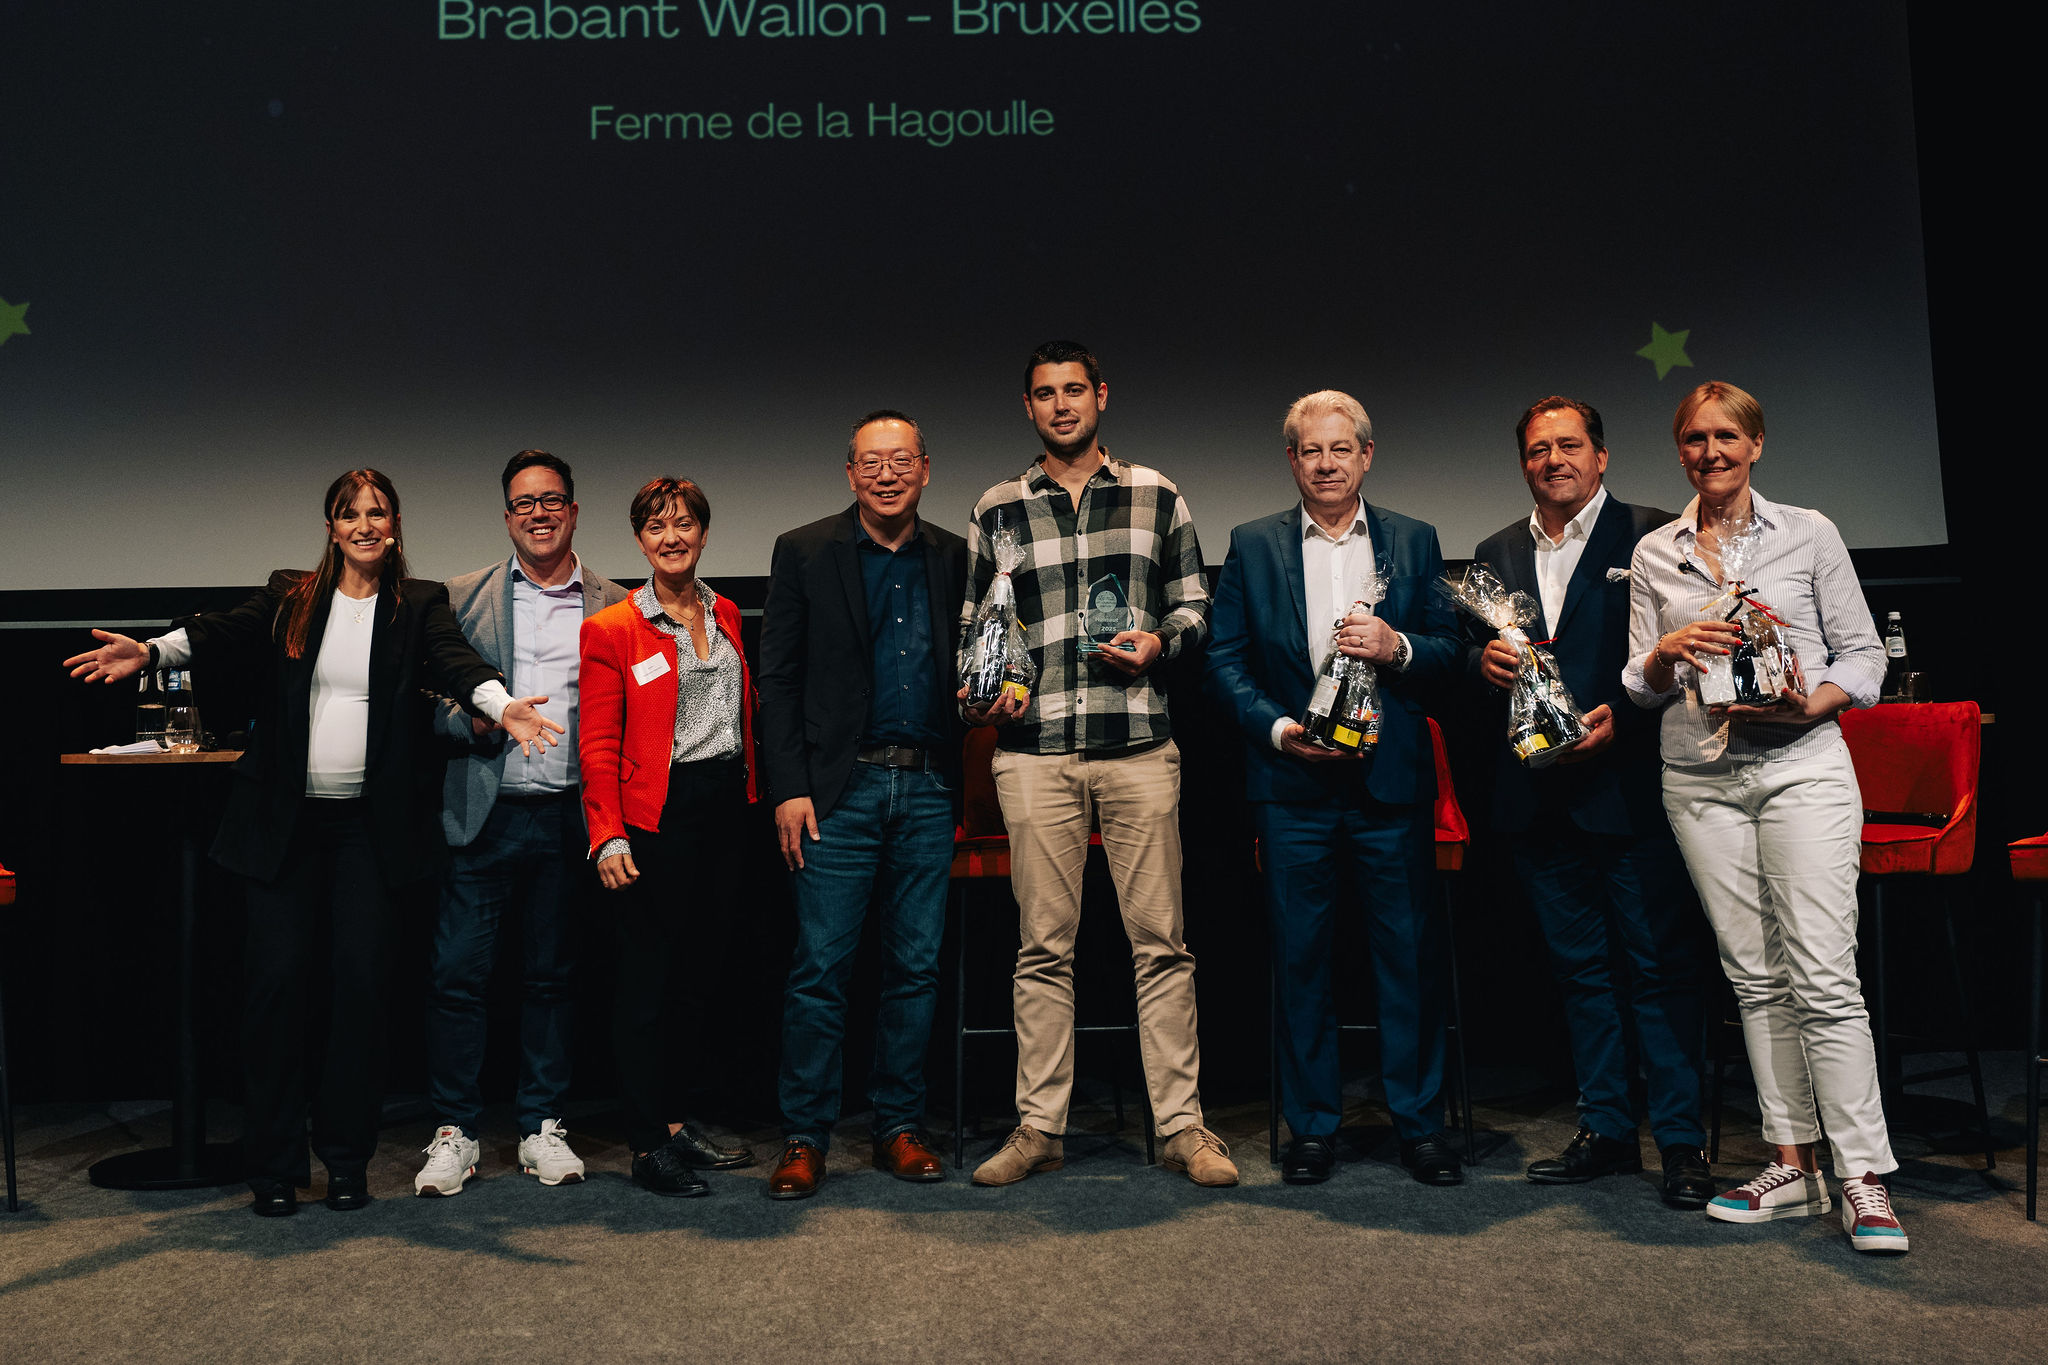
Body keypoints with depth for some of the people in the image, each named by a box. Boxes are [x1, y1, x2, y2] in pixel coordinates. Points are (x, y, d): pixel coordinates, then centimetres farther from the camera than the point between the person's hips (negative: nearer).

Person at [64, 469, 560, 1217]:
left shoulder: (419, 604, 5)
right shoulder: (289, 597, 8)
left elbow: (454, 658, -13)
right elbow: (224, 632, -7)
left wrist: (501, 704, -33)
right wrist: (150, 651, -25)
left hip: (370, 824, -1)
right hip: (284, 819, 1)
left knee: (359, 979, 1)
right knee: (277, 976, 0)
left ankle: (346, 1157, 16)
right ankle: (274, 1165, 12)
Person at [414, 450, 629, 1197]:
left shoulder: (614, 606, 6)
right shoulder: (463, 597, 6)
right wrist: (471, 720, -14)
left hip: (569, 818, 1)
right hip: (484, 817, 0)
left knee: (552, 975, 11)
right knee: (458, 973, -1)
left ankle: (542, 1127, 23)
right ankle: (455, 1132, 13)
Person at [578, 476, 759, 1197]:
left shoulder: (726, 615, 13)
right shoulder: (611, 630, -3)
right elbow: (599, 745, -6)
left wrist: (752, 800, 10)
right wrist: (608, 835, -14)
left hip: (725, 812, 6)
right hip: (657, 818, -5)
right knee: (649, 976, 1)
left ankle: (674, 1119, 24)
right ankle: (649, 1145, 9)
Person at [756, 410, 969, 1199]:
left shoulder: (955, 559, 10)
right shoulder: (803, 552, 3)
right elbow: (778, 679, 0)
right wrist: (789, 788, -7)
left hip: (928, 789, 3)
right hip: (840, 787, -3)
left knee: (917, 965, 7)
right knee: (820, 969, -3)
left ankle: (899, 1127, 19)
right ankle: (805, 1138, 8)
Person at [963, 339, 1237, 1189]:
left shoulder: (1156, 496, 11)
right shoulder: (996, 510, 11)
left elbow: (1194, 606, 13)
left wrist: (1159, 641, -7)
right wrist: (976, 699, -4)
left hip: (1138, 746, 0)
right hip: (1033, 752, 0)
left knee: (1160, 941, 2)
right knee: (1042, 946, 4)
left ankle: (1181, 1127, 10)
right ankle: (1039, 1128, 14)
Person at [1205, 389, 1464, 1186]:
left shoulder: (1414, 542, 9)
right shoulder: (1253, 546, 7)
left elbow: (1449, 651, 7)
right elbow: (1224, 661, 3)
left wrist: (1399, 647, -13)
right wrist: (1276, 726, -10)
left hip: (1392, 783, 0)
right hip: (1292, 783, 0)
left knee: (1411, 955, 4)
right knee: (1300, 959, 6)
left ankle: (1420, 1124, 18)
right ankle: (1311, 1127, 18)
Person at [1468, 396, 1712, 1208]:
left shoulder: (1651, 537, -1)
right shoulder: (1496, 553, 15)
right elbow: (1470, 651, 16)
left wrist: (1622, 716, -18)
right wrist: (1484, 661, -6)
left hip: (1630, 785, -5)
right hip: (1540, 797, 5)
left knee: (1658, 966, 0)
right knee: (1580, 966, 13)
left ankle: (1681, 1141, 9)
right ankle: (1606, 1131, 23)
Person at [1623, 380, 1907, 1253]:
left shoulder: (1808, 534, 5)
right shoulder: (1653, 555, 11)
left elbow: (1863, 653, 5)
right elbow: (1641, 688, 11)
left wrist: (1810, 701, -14)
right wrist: (1666, 653, -11)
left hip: (1800, 764, -3)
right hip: (1701, 779, 3)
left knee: (1822, 977, -9)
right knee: (1755, 976, 6)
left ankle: (1865, 1180, -3)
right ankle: (1793, 1165, 14)